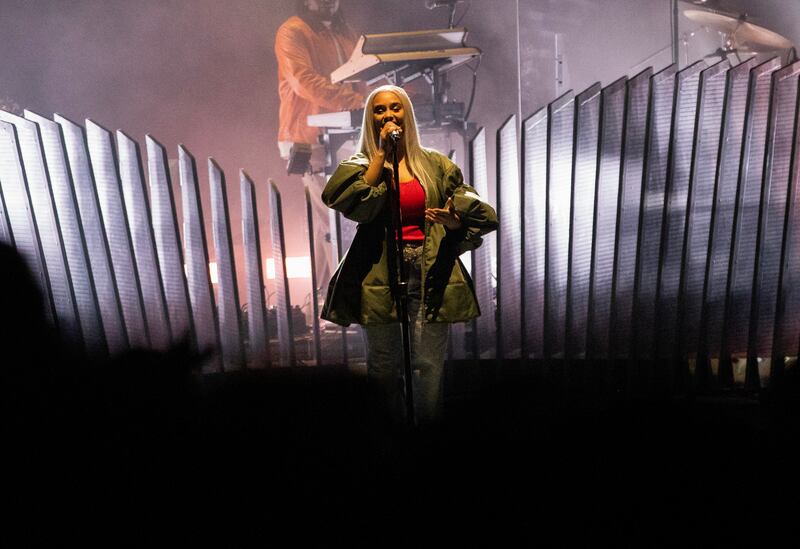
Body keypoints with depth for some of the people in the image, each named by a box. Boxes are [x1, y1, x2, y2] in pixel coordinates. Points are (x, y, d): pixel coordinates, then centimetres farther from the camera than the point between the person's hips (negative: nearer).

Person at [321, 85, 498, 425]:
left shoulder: (435, 164, 10)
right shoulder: (362, 165, 8)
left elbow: (476, 214, 9)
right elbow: (356, 205, -15)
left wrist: (454, 221, -14)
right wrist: (382, 154, -9)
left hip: (430, 273, 1)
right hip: (381, 275, 0)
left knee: (430, 365, 2)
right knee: (384, 367, 7)